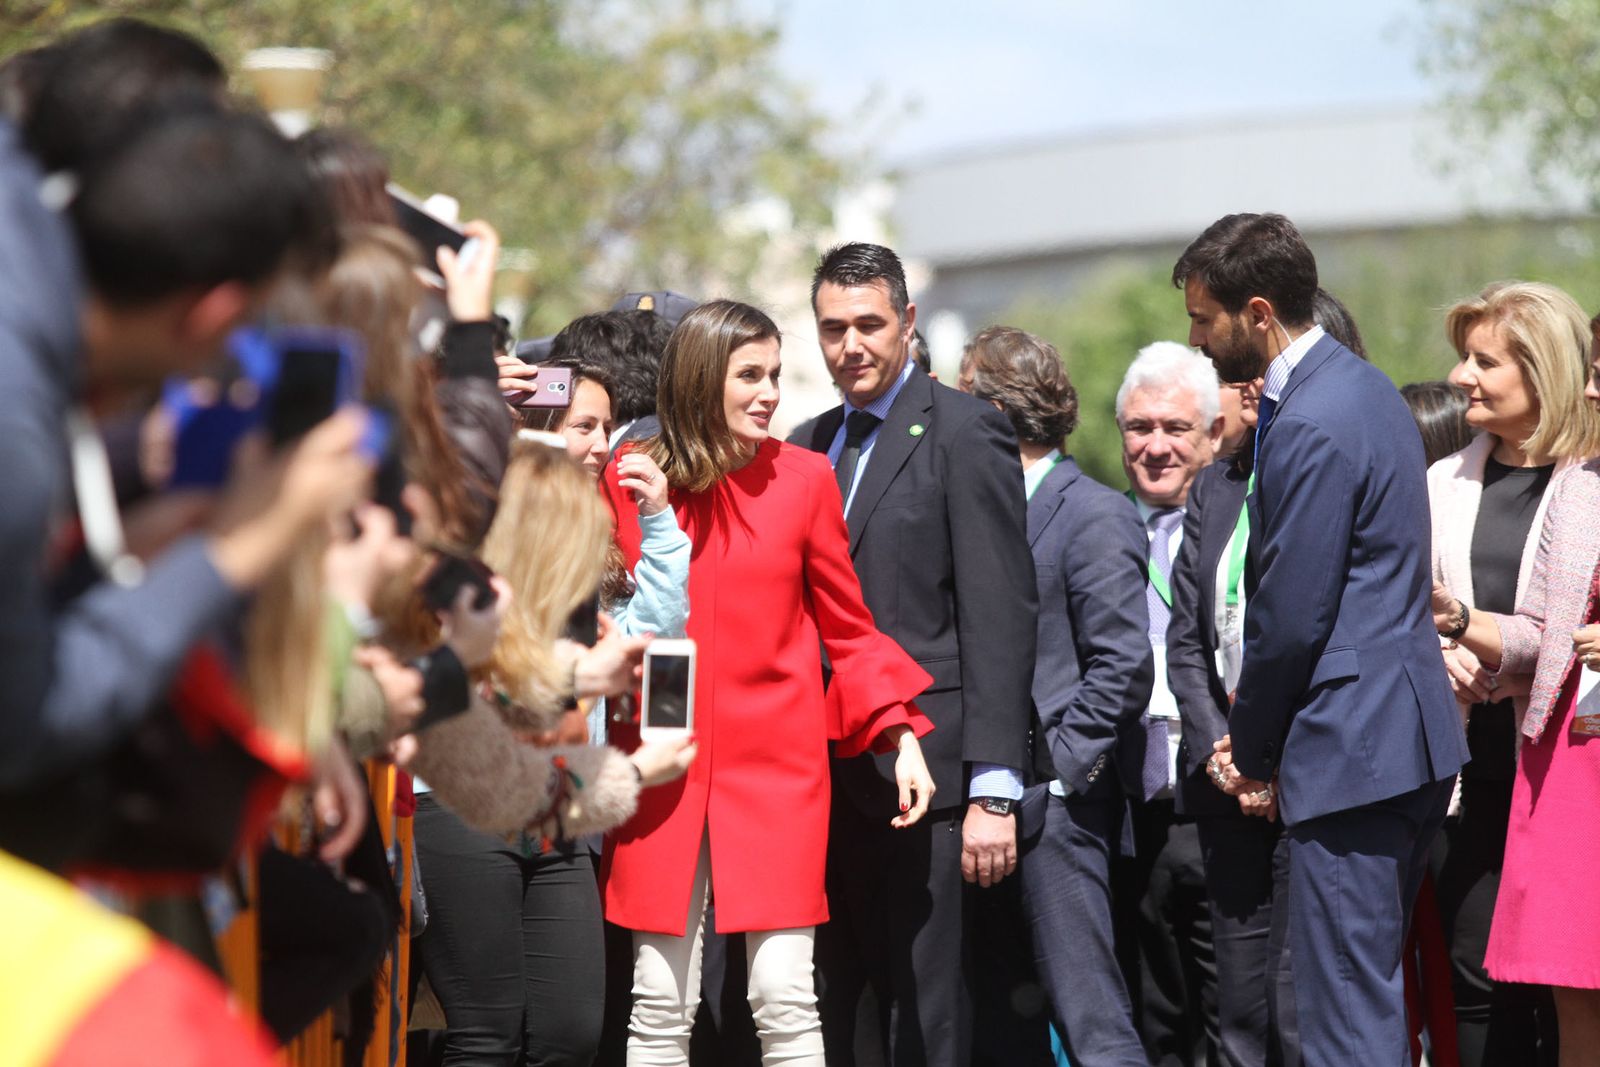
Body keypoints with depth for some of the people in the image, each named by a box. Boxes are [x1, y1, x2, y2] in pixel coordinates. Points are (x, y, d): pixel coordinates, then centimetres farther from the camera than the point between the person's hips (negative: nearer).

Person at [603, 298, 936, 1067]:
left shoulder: (802, 478, 3)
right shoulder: (632, 479, 2)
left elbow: (847, 629, 9)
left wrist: (902, 736, -1)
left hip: (778, 766, 0)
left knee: (783, 996, -5)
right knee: (660, 1001, 1)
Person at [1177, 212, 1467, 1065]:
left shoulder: (1309, 428, -18)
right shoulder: (1363, 387, 15)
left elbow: (1291, 619, -17)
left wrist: (1247, 747, -1)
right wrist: (1252, 735, 13)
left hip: (1350, 750, -11)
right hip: (1408, 738, 11)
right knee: (1374, 987, 16)